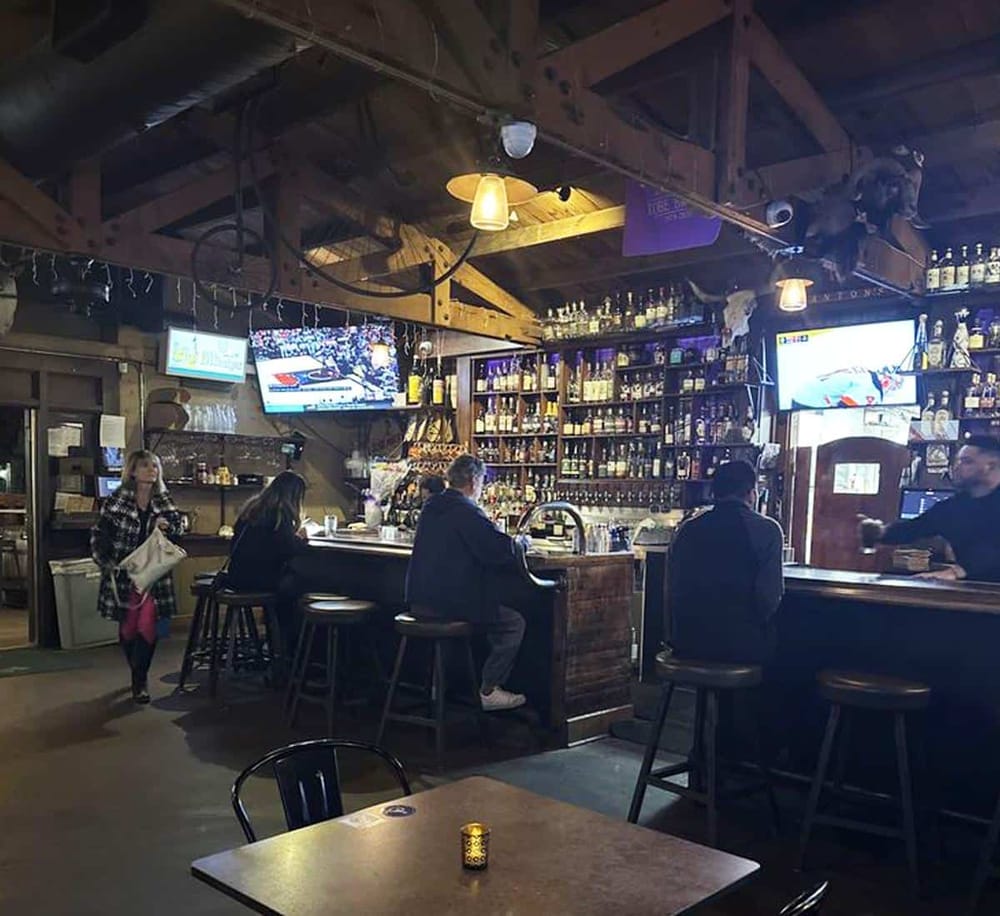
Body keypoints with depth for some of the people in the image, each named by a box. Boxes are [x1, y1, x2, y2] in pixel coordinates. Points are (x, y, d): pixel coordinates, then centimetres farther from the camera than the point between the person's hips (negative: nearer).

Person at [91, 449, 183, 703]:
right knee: (127, 628, 8)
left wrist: (167, 526, -9)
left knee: (147, 627, -10)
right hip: (122, 575, -1)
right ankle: (138, 677, 28)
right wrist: (106, 563, -16)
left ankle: (139, 679, 4)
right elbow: (99, 535, -4)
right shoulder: (117, 501, -7)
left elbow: (178, 527, 13)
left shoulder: (163, 501, 2)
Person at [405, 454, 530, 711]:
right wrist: (520, 543, 2)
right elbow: (501, 550, -20)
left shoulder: (431, 506, 12)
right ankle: (488, 691, 5)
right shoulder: (466, 511, -16)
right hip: (450, 602, -9)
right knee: (514, 623, 2)